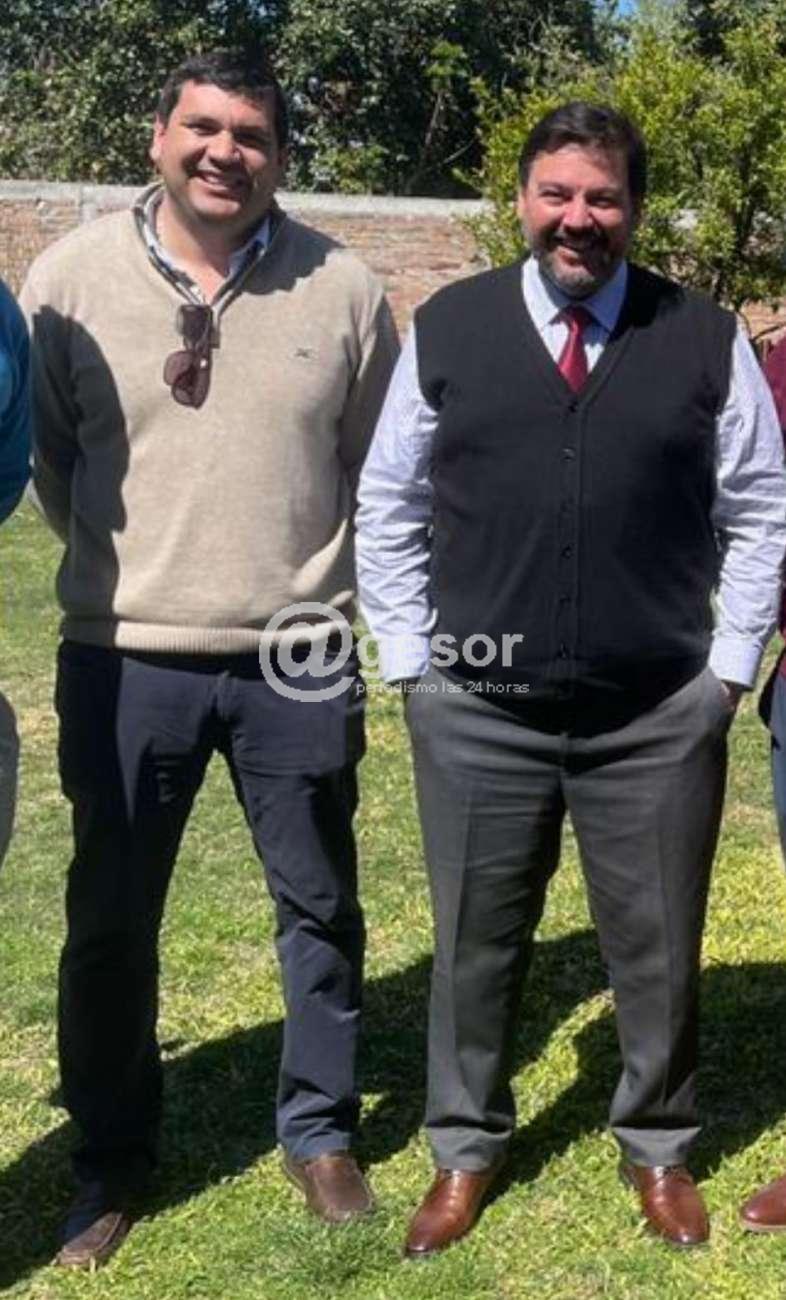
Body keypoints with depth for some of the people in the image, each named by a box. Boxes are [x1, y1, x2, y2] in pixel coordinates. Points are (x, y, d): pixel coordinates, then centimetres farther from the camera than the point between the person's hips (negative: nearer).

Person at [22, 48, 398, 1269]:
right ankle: (113, 1158, 30)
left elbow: (375, 470, 7)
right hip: (124, 658, 0)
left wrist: (305, 577, 5)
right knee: (110, 924, 10)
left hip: (298, 660, 1)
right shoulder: (69, 277, -3)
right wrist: (132, 563, 8)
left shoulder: (343, 288, -3)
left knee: (320, 911, 13)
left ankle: (320, 1134, 34)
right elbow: (47, 458, 8)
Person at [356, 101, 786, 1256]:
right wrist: (411, 661, 1)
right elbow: (389, 506, 6)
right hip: (477, 711, 0)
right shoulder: (445, 329, 1)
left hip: (661, 717, 0)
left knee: (657, 947, 13)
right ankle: (465, 1151, 33)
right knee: (475, 942, 13)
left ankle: (659, 1150, 36)